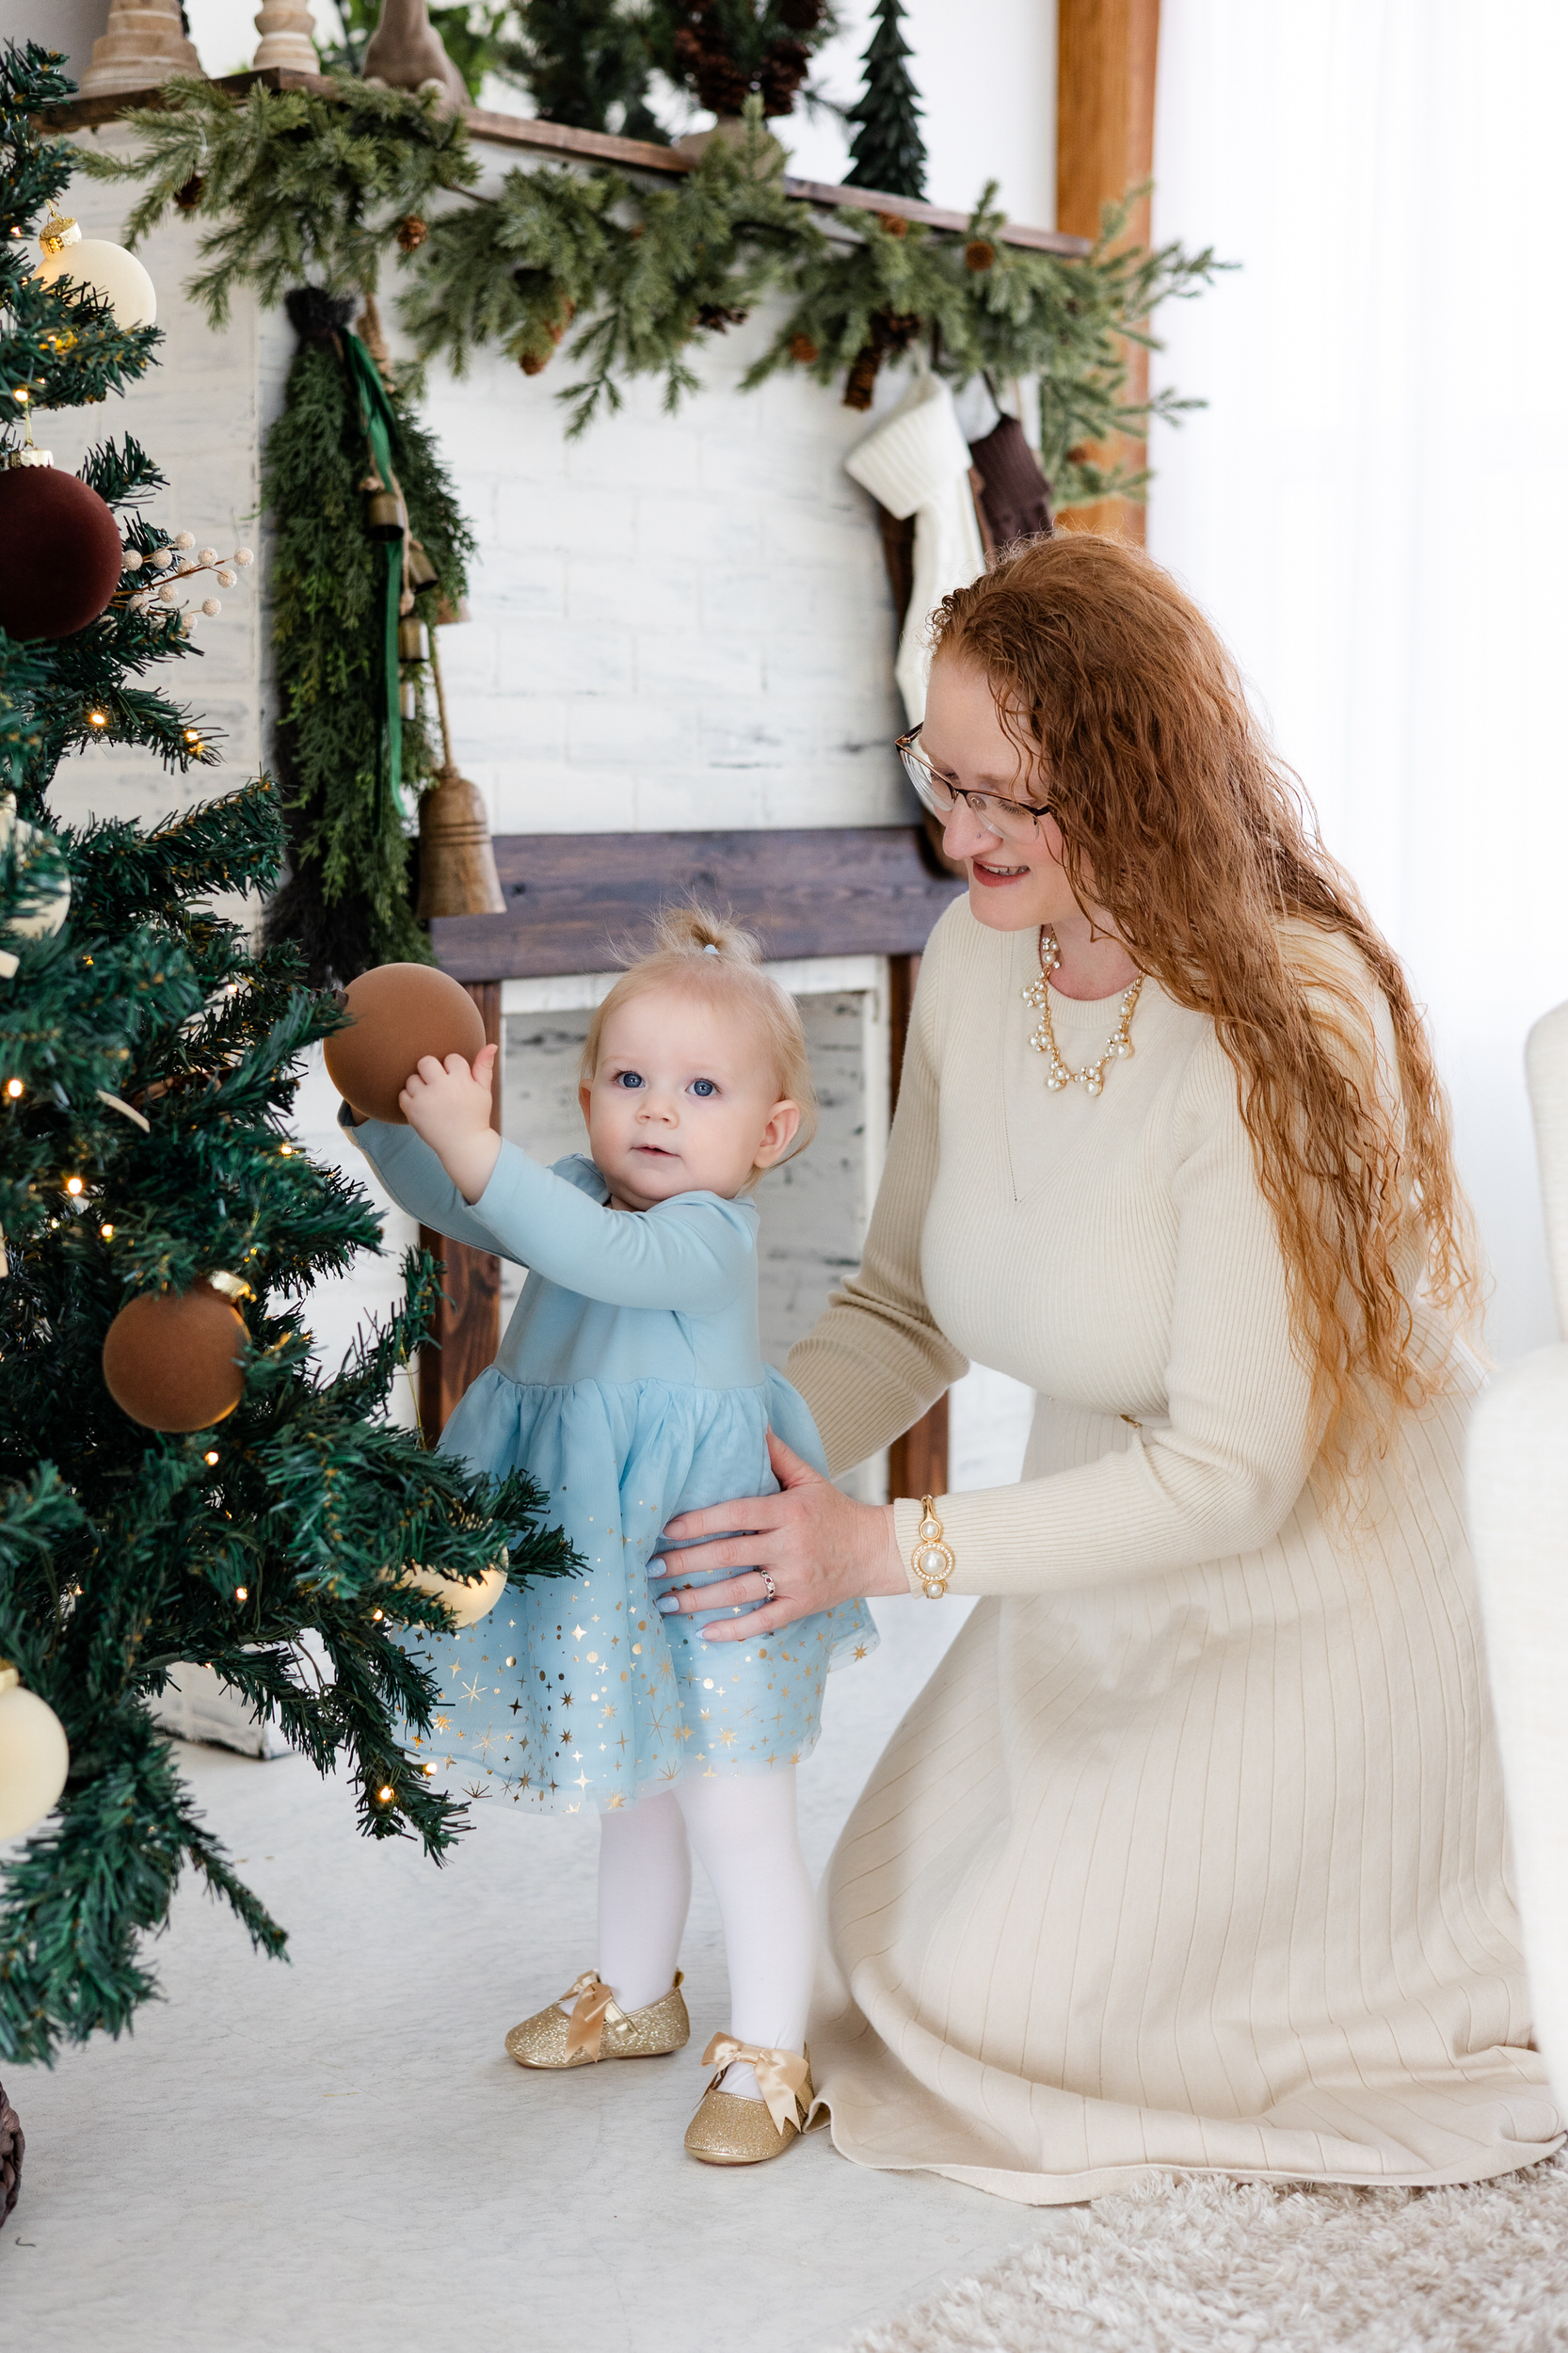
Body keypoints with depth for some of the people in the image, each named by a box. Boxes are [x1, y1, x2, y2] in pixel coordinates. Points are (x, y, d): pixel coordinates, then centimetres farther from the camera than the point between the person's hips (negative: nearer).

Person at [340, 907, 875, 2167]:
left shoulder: (710, 1234, -21)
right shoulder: (580, 1196, 4)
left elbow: (590, 1253, -38)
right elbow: (446, 1201, 13)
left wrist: (473, 1141, -44)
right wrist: (380, 1110, -2)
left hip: (708, 1582, -8)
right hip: (601, 1574, 9)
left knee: (740, 1822, 0)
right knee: (633, 1797, 25)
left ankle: (769, 2055, 15)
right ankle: (635, 1994, 44)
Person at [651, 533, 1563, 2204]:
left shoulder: (1284, 1024, -31)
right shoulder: (977, 959, -9)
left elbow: (1237, 1472, -29)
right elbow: (906, 1309, 0)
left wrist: (891, 1548, -32)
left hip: (1295, 1610, -7)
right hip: (1098, 1580, 7)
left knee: (1008, 2005, 0)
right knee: (882, 1935, 15)